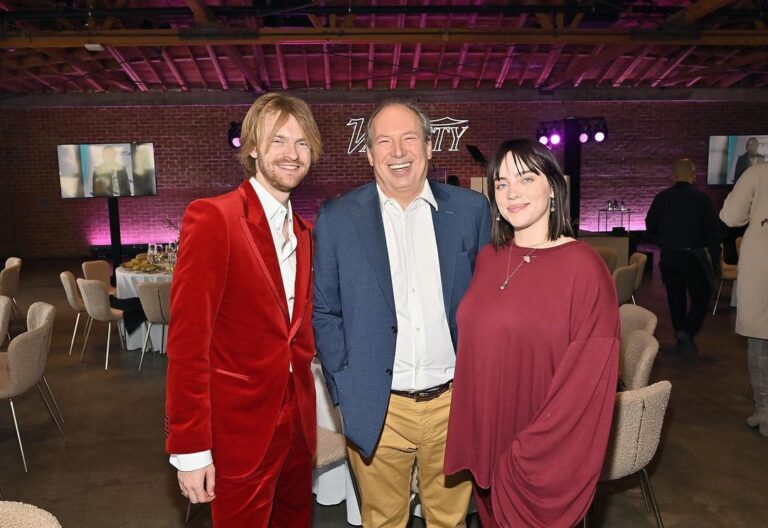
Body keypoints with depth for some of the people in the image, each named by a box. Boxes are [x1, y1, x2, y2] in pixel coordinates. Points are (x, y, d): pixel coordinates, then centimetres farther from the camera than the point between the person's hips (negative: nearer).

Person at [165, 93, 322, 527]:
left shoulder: (303, 231, 8)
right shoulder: (211, 217, -15)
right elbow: (187, 338, -17)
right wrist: (190, 447, -16)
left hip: (298, 421, 7)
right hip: (240, 430, -6)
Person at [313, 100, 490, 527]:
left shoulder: (470, 208, 0)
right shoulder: (337, 218, -4)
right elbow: (325, 312, 1)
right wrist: (346, 391, -5)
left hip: (455, 402, 1)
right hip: (378, 410, -1)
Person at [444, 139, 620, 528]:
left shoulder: (584, 267, -15)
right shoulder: (487, 258, 2)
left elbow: (588, 381, -15)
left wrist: (529, 453, -14)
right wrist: (473, 439, 6)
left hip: (544, 461, -5)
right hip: (485, 442, 5)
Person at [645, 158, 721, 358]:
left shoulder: (661, 198, 1)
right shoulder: (701, 198, -9)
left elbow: (650, 228, 8)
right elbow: (712, 232, -7)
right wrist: (716, 261, 0)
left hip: (669, 256, 4)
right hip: (694, 256, -3)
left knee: (676, 297, 14)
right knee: (701, 297, 7)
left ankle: (681, 338, 20)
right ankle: (688, 332, -13)